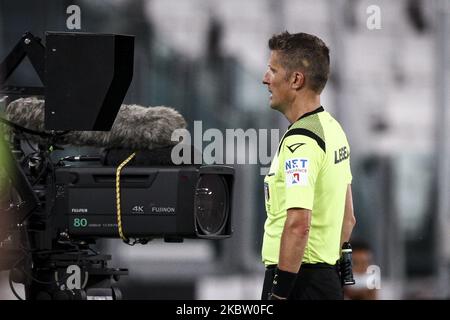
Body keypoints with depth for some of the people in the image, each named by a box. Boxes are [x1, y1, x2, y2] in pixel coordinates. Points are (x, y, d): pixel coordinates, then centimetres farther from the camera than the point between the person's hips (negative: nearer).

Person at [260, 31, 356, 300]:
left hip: (299, 279, -10)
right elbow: (347, 218, 22)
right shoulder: (333, 129, 15)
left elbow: (299, 225, -26)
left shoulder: (300, 142, -17)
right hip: (328, 276, 10)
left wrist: (279, 293, -24)